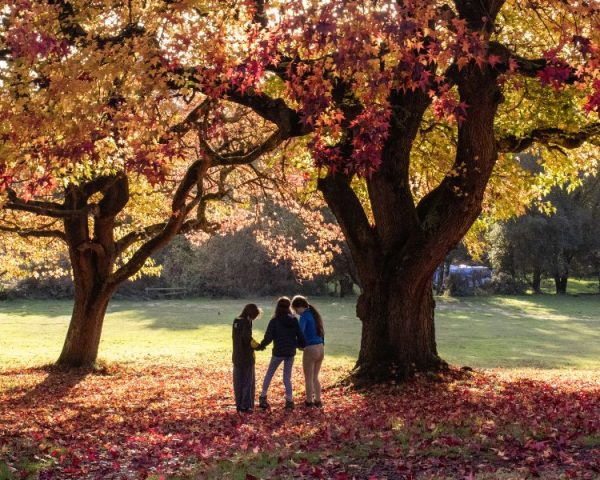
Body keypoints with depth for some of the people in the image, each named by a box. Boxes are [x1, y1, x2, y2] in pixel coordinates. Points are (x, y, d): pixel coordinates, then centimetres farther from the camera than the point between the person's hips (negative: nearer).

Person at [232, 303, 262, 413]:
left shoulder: (236, 321, 8)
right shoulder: (247, 322, -13)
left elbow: (235, 337, 8)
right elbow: (247, 337, -22)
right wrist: (257, 345, -9)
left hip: (237, 356, 7)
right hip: (247, 356, -6)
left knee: (238, 382, 10)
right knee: (248, 381, 2)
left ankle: (239, 404, 13)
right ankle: (246, 405, 2)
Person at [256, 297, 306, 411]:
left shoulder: (274, 321, -11)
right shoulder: (294, 321, -2)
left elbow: (268, 338, -12)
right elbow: (300, 336, 1)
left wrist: (260, 346, 5)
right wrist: (301, 345, 20)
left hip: (278, 353, -3)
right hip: (291, 353, 3)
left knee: (269, 374, 15)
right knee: (287, 377, 10)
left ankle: (263, 398, 18)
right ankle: (289, 401, 2)